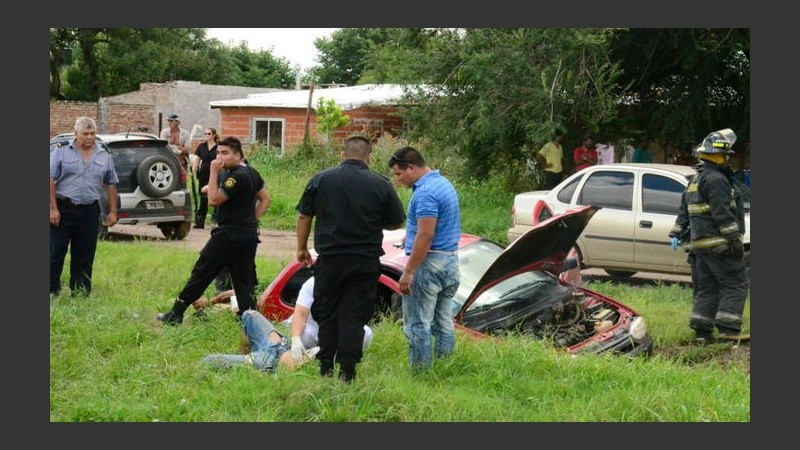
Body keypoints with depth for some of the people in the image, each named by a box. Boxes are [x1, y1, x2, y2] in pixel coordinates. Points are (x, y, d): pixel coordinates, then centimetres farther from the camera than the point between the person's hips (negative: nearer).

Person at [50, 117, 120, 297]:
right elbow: (51, 181, -4)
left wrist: (113, 211, 8)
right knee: (56, 253, 0)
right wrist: (53, 208, -11)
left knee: (84, 256, 6)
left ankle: (80, 294, 13)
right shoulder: (62, 151, -1)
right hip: (63, 209, -3)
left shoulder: (104, 156, 10)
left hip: (90, 211, 3)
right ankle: (52, 291, 7)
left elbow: (111, 184, 14)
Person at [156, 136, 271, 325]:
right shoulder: (252, 173, 12)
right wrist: (251, 219, 15)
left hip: (229, 235, -9)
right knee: (245, 282, 8)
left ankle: (176, 313, 7)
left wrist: (214, 172, -17)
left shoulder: (237, 177, -17)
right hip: (249, 235, 9)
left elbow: (214, 200, -20)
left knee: (201, 274, 0)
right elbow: (265, 199, 20)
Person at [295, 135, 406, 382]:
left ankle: (326, 366, 12)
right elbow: (396, 222, 4)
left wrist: (302, 248, 16)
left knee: (325, 313, 12)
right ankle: (347, 370, 1)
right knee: (354, 316, 4)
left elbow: (304, 216, 4)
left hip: (329, 259, 0)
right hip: (365, 262, 0)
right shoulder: (381, 184, -3)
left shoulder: (320, 179, 0)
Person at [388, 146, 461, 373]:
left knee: (418, 325, -4)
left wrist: (408, 271, -21)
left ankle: (420, 373, -2)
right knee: (444, 322, 13)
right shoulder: (444, 183, 13)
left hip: (430, 261, -10)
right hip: (451, 261, 10)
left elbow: (425, 236, -23)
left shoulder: (425, 193, -18)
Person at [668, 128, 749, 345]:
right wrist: (735, 239, -19)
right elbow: (722, 213, -19)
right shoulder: (716, 179, -13)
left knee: (706, 288, 11)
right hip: (719, 244, -10)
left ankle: (703, 332, 9)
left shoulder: (695, 180, 19)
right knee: (735, 284, -7)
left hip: (699, 244, 10)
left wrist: (676, 234, 22)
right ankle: (728, 328, -15)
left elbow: (683, 212, 21)